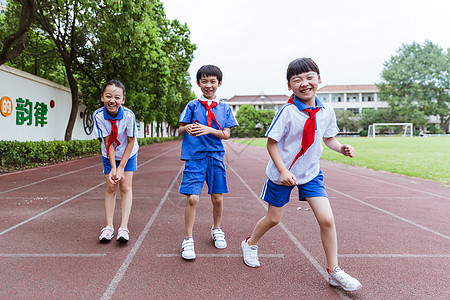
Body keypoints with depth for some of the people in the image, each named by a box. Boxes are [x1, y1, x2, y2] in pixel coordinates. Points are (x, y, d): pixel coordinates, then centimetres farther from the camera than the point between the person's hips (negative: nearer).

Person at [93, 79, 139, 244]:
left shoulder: (129, 115, -28)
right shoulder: (99, 115, -23)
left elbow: (131, 141, -19)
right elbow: (108, 142, -20)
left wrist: (121, 167, -18)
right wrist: (113, 167, -25)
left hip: (128, 155, -1)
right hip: (109, 156, 1)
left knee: (126, 187, -5)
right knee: (110, 188, 1)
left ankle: (124, 227, -3)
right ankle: (109, 226, 7)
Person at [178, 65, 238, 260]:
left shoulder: (224, 108, 9)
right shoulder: (192, 105, 5)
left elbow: (226, 134, 2)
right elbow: (180, 130, 7)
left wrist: (209, 130, -15)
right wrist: (187, 128, -16)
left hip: (215, 156, 2)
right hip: (194, 157, -2)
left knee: (217, 198, 8)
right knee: (192, 198, -9)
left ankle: (216, 229, 35)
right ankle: (188, 240, 8)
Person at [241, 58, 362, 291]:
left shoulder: (327, 112, -5)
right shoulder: (287, 112, -20)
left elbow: (328, 138, 10)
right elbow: (271, 143, -16)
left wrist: (342, 148, -10)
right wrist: (283, 171, -23)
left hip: (311, 172, 4)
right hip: (282, 173, -3)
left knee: (326, 219, -4)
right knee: (273, 218, 11)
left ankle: (334, 272, 15)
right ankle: (250, 244, 41)